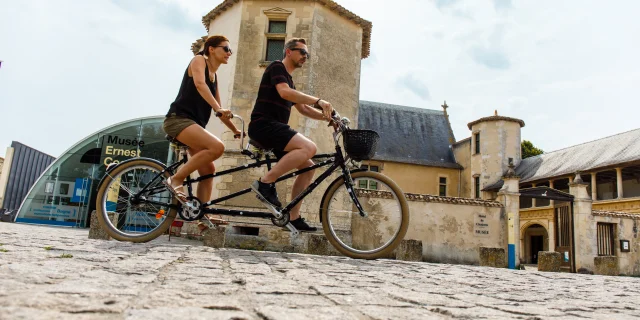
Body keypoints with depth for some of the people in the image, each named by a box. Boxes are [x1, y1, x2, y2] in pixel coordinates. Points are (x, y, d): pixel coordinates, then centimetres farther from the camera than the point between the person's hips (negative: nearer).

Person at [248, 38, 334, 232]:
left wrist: (327, 117, 8)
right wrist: (318, 101, -26)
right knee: (309, 147, -28)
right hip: (263, 125, -10)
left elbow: (303, 109, 22)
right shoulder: (276, 67, -1)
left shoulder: (289, 80, 27)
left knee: (308, 167, 2)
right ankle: (266, 182, -23)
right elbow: (284, 92, -20)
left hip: (274, 129, 10)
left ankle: (293, 217, 4)